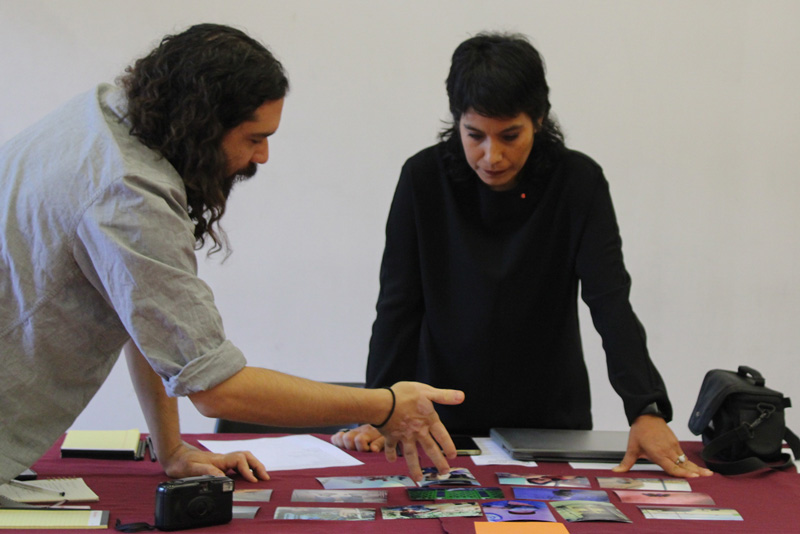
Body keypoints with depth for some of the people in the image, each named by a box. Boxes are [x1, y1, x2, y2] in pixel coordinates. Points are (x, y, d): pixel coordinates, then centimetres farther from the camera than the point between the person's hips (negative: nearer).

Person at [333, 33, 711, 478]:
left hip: (551, 425, 0)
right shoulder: (424, 178, -7)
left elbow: (610, 302, -16)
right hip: (445, 424, 1)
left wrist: (647, 411, -29)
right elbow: (399, 306, -6)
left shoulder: (579, 182, -8)